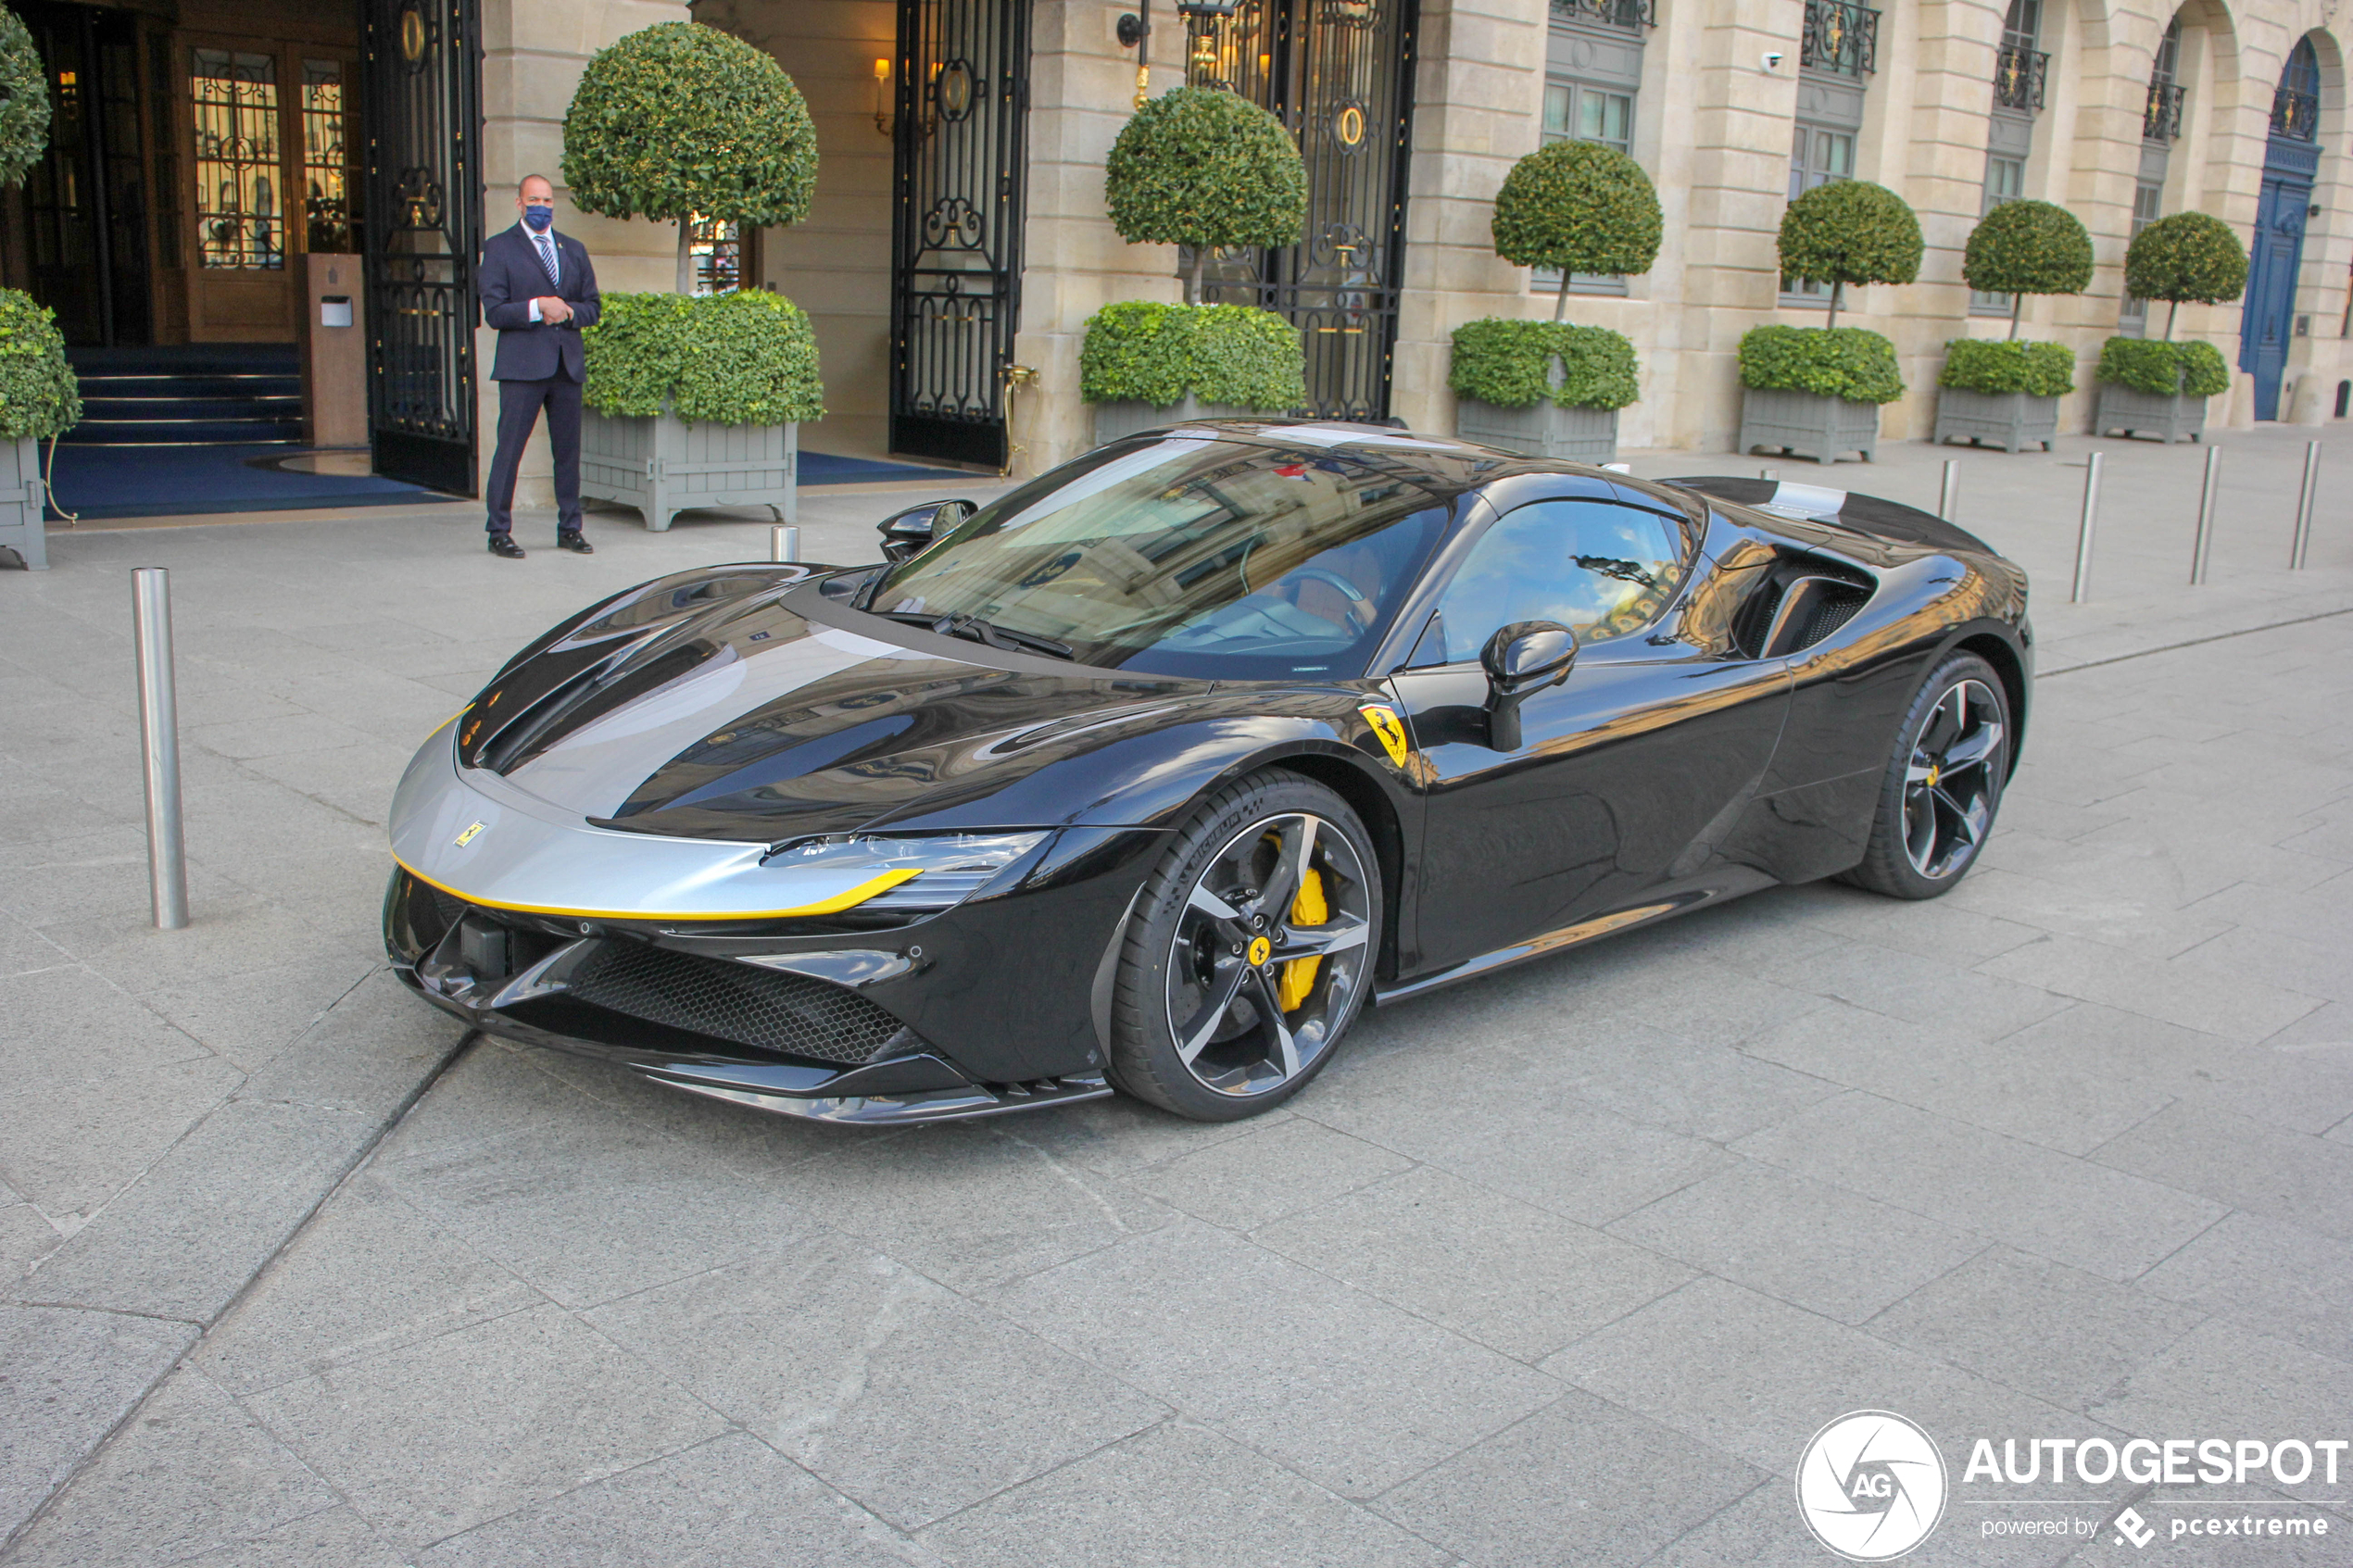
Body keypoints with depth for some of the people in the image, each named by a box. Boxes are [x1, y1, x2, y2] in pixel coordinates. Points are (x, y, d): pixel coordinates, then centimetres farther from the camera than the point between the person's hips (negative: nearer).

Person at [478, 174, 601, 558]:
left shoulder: (574, 249, 18)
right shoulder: (499, 249, 4)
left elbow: (592, 307, 15)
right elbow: (494, 311, -4)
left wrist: (568, 311, -5)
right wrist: (536, 309, -16)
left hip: (567, 364, 4)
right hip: (522, 364, -4)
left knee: (569, 449, 7)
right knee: (509, 449, -4)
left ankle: (569, 529, 17)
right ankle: (499, 533, 2)